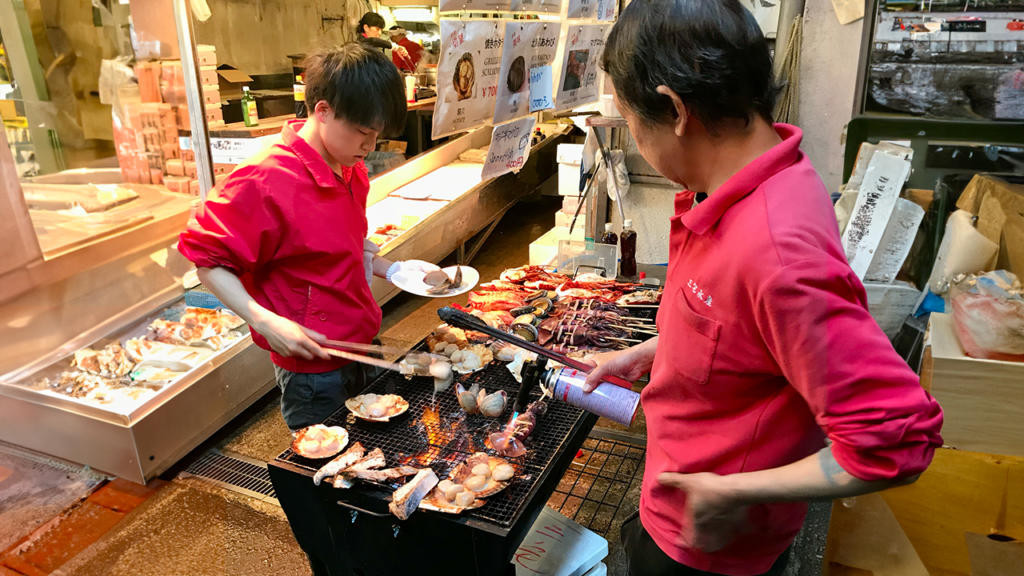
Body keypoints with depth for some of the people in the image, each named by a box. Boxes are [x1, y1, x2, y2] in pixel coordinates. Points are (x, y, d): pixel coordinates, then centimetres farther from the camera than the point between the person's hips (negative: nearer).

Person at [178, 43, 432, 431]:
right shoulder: (267, 181, -23)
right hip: (313, 369, -8)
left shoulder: (351, 170, 4)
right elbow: (208, 260, -17)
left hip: (358, 350, 8)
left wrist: (390, 269, 6)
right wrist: (264, 321, -26)